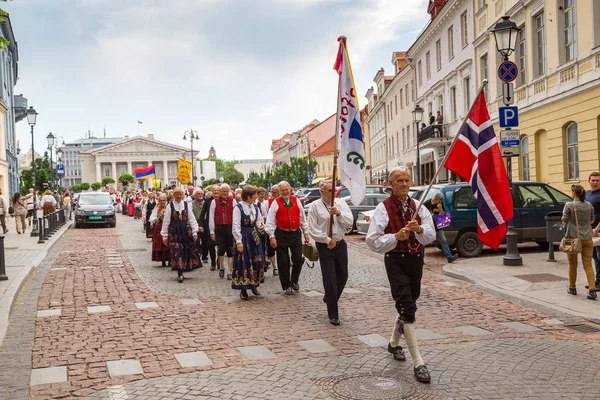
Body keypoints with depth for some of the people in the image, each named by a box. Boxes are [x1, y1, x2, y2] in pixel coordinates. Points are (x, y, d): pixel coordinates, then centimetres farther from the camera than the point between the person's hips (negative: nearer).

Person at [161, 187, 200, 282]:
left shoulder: (187, 205, 5)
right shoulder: (170, 206, 0)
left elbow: (191, 219, 5)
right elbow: (166, 221, 1)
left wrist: (194, 232, -2)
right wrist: (165, 235, 0)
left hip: (186, 230, 2)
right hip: (174, 231, -2)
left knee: (186, 251, 3)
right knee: (177, 252, -8)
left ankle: (180, 273, 17)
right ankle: (180, 273, -6)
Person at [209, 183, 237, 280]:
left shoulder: (233, 201, 3)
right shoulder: (215, 202, 3)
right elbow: (211, 217, 4)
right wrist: (212, 231, 1)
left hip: (230, 227, 0)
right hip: (219, 228, 0)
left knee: (230, 250, 2)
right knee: (221, 249, -3)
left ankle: (229, 272, 11)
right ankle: (221, 267, 23)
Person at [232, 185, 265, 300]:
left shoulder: (255, 207, 8)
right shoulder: (238, 208, -12)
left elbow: (260, 220, 18)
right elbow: (235, 226, -14)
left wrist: (260, 226, -6)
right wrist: (238, 241, -19)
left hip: (254, 237, 6)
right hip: (243, 237, -6)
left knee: (257, 261, 6)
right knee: (243, 262, -2)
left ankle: (254, 285, 24)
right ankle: (243, 289, 8)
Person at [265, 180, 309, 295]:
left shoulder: (296, 201, 7)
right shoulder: (276, 203, -2)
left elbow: (302, 217, 14)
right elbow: (270, 221, -3)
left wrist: (306, 232, 14)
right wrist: (271, 236, -7)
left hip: (296, 233, 2)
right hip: (281, 234, -2)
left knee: (298, 259, -1)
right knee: (283, 262, 3)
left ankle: (294, 281, 22)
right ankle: (286, 286, 15)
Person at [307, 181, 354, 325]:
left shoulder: (341, 203, 4)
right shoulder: (315, 207, -6)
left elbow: (350, 222, -3)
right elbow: (313, 229, -10)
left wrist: (338, 213, -17)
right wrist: (327, 240, -13)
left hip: (340, 245, 4)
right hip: (325, 247, -4)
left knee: (342, 277, 14)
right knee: (330, 280, -2)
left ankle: (329, 299, 42)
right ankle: (333, 315, 7)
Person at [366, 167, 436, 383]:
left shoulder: (418, 207, 7)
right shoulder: (383, 208, -7)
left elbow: (430, 236, 0)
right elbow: (372, 241, -11)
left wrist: (419, 229, -20)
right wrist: (396, 237, -21)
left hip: (416, 259, 6)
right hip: (396, 261, -5)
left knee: (406, 305, 19)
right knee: (408, 308, -12)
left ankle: (394, 343, 44)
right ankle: (418, 363, -9)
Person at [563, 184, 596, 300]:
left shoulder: (569, 205, -10)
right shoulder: (589, 206, 4)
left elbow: (564, 222, -8)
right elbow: (592, 221, 14)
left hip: (573, 237, -3)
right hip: (587, 238, 3)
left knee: (572, 264, 12)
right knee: (588, 264, 4)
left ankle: (572, 288, 22)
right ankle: (592, 290, -7)